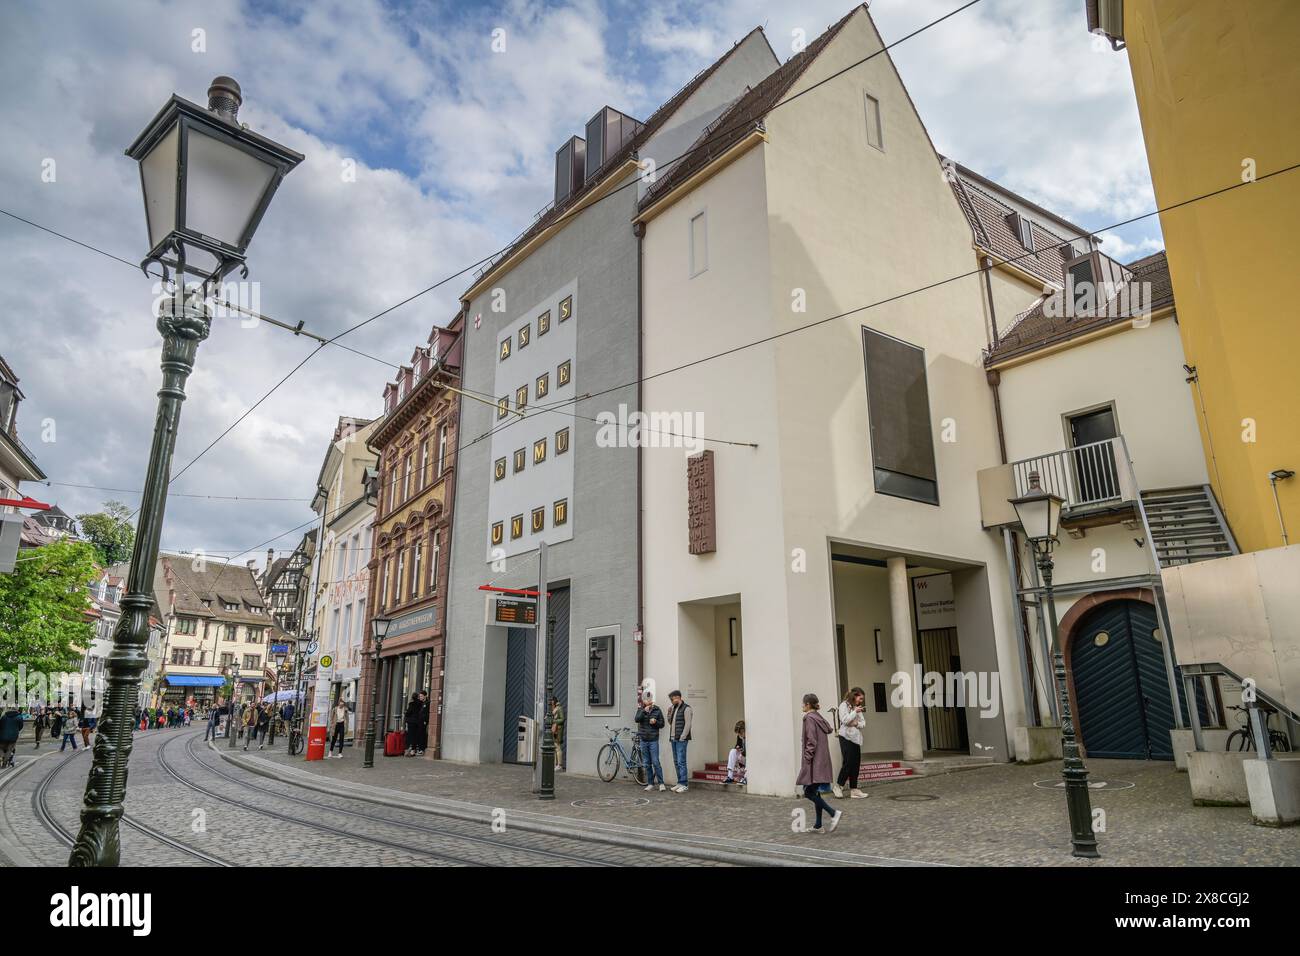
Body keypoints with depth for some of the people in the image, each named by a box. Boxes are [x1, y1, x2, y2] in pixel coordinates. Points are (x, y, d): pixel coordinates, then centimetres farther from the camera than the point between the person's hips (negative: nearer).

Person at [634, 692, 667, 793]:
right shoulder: (640, 710, 5)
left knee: (655, 762, -8)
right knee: (646, 763, 8)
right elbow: (637, 719, -13)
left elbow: (662, 724, 4)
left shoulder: (657, 710, 1)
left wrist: (655, 722, -15)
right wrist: (644, 711, -25)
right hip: (643, 740, 3)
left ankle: (661, 783, 1)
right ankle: (650, 783, 17)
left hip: (653, 740, -3)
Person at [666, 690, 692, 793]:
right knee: (676, 762, 9)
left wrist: (682, 737, -15)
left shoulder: (686, 708, -7)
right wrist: (669, 713, 3)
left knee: (681, 762, -9)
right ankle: (680, 783, 15)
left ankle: (684, 785, -5)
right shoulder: (674, 708, 17)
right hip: (673, 739, 8)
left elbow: (688, 724, -12)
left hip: (681, 739, -8)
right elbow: (670, 722, 20)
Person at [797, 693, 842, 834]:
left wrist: (807, 758, -14)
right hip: (822, 761, 9)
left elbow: (811, 741, -18)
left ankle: (834, 813, -15)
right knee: (815, 792, 12)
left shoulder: (809, 718, -12)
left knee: (809, 792, -7)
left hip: (814, 762, -9)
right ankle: (818, 825, 13)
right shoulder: (819, 718, 13)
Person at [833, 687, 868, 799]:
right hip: (846, 737, -7)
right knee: (848, 762, -11)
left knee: (856, 764, 4)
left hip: (856, 738, 7)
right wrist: (855, 712, -16)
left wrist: (856, 724, -8)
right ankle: (838, 786, 4)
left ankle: (854, 790, 9)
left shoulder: (857, 707, 16)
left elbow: (863, 723, 12)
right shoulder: (844, 705, -5)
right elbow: (844, 720, -14)